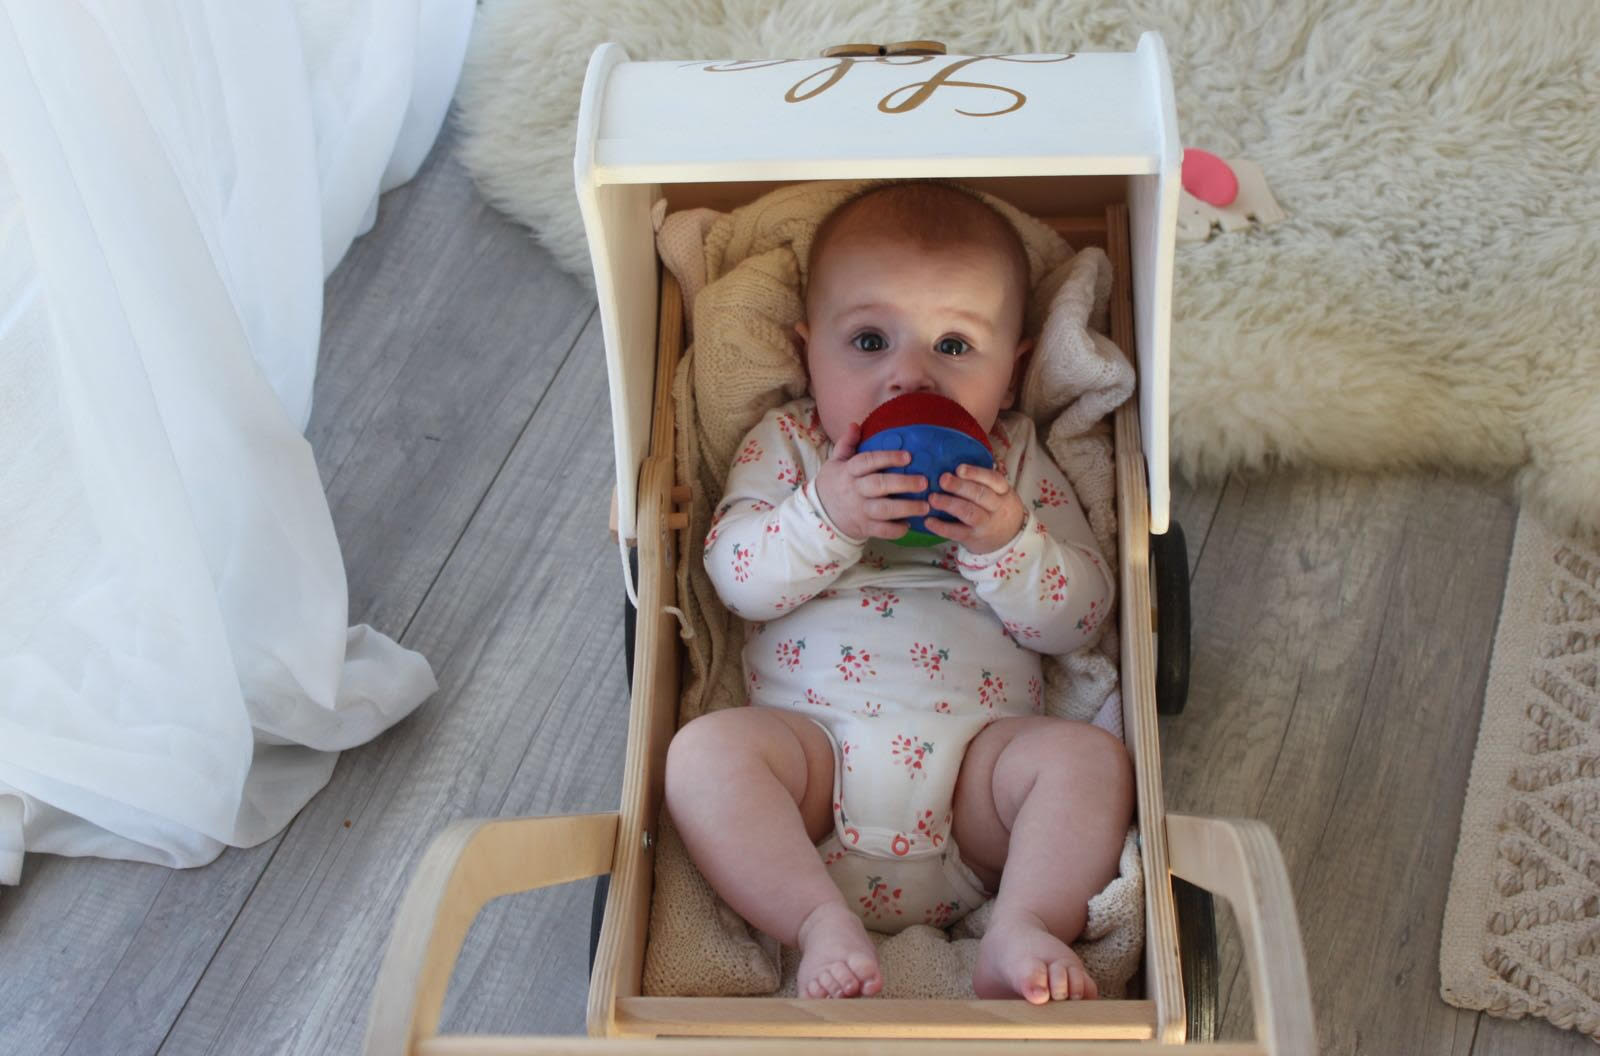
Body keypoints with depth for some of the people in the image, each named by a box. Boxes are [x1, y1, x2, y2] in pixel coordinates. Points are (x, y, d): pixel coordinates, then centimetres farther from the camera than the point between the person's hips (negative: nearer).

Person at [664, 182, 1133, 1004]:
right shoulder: (785, 443, 13)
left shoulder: (1017, 466, 15)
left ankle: (1021, 932, -24)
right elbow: (737, 580, -1)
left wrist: (1006, 543, -12)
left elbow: (1080, 617, 7)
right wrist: (826, 517, -18)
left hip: (979, 753, 1)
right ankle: (824, 926, -27)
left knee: (1091, 758, -23)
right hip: (813, 742, 0)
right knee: (705, 749, -26)